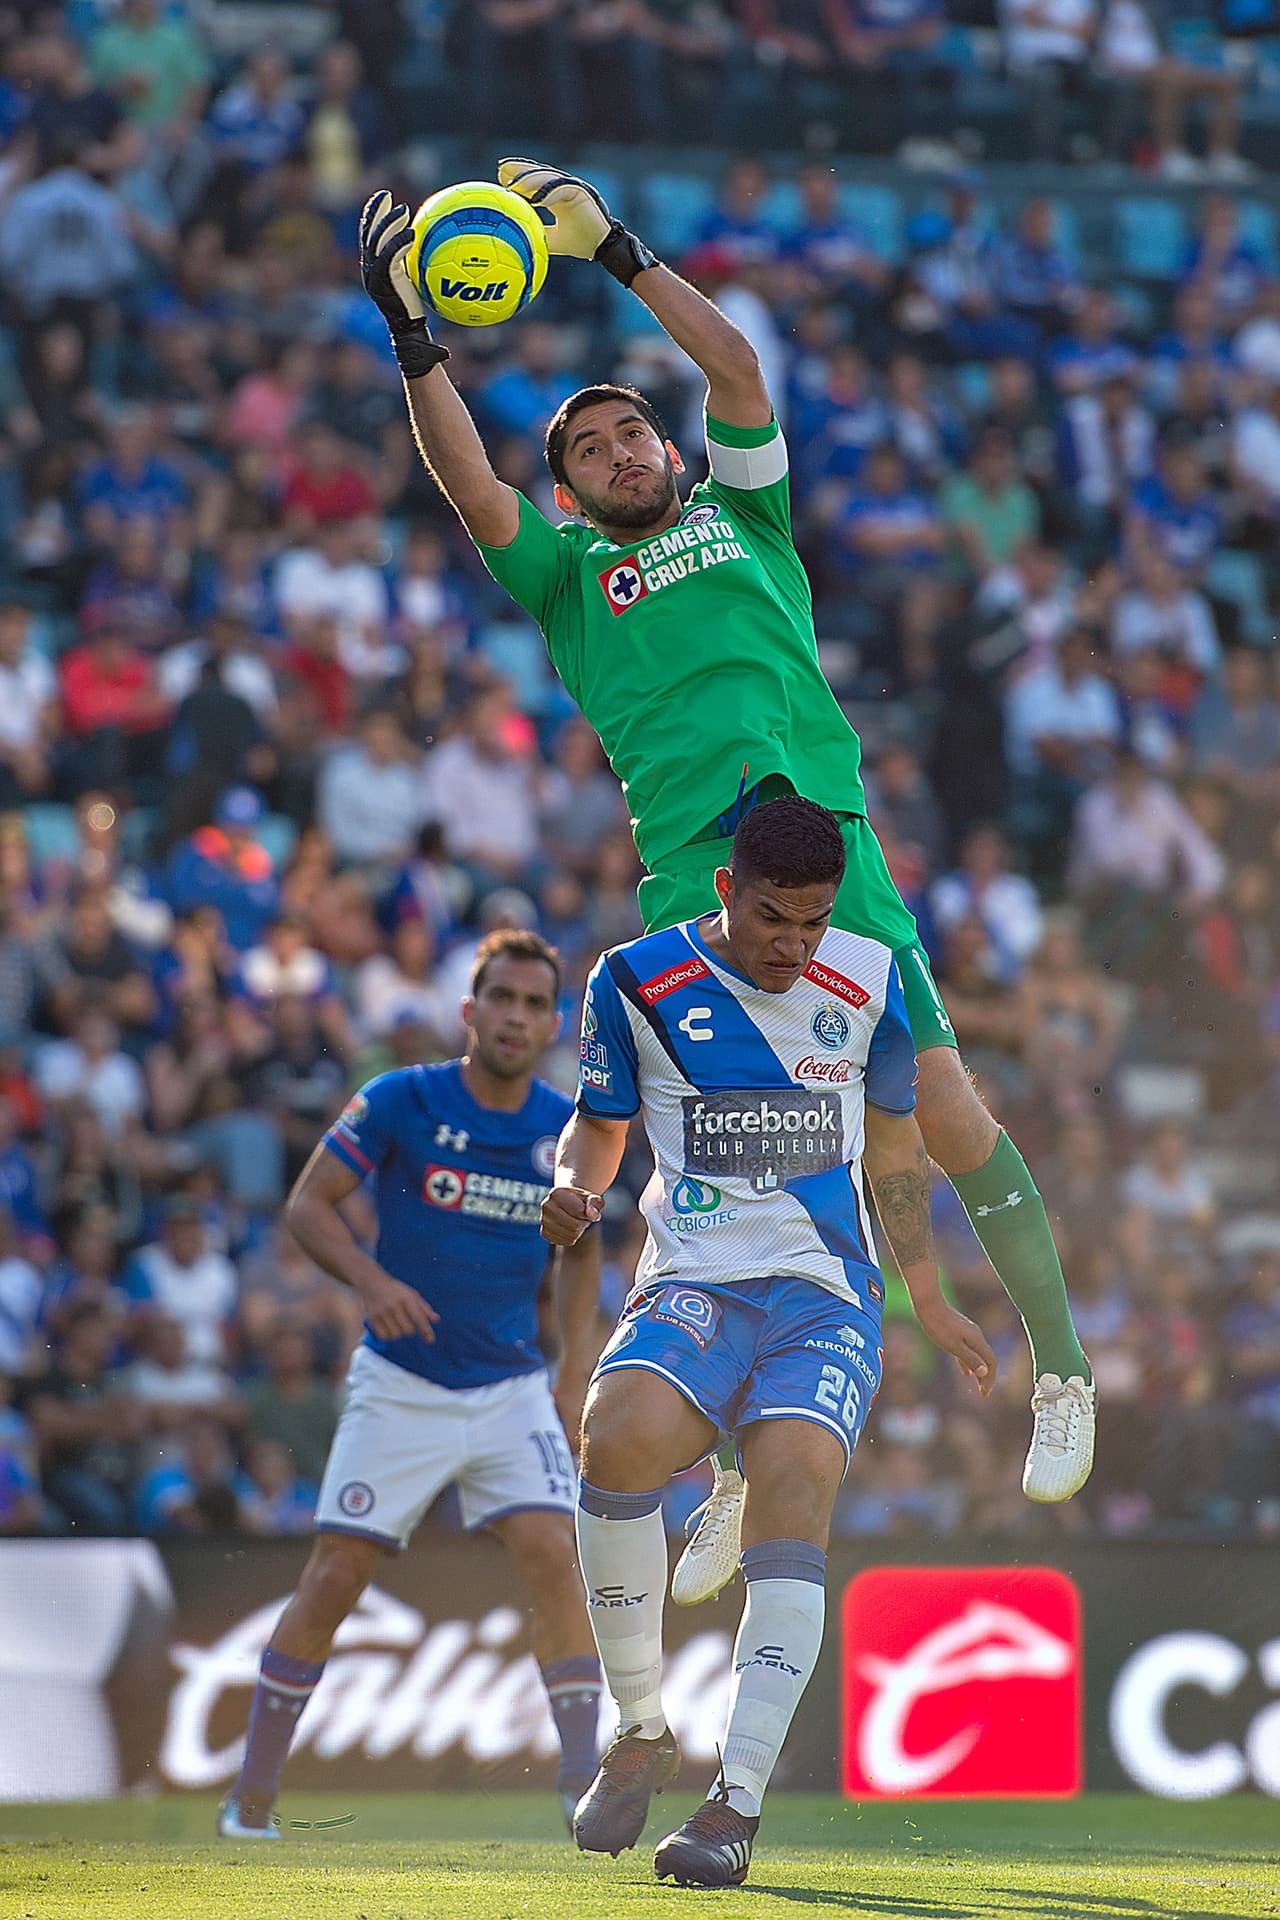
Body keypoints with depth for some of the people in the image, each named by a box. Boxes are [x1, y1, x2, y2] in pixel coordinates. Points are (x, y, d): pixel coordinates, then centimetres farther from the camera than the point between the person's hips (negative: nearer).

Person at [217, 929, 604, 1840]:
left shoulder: (568, 1129, 1)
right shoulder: (401, 1101, -9)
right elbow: (309, 1202, -4)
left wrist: (574, 1377, 5)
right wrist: (372, 1279, -22)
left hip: (514, 1387, 2)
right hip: (401, 1383, -2)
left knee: (553, 1555, -16)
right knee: (335, 1576, -3)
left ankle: (583, 1784, -15)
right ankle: (253, 1790, 9)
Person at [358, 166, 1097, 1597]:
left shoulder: (739, 514, 21)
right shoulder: (565, 573, 20)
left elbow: (738, 370, 9)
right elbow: (469, 484, 3)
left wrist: (616, 252, 4)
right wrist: (411, 339, -7)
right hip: (688, 878, 1)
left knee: (938, 1100, -9)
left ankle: (1059, 1365, 5)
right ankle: (737, 1468, 5)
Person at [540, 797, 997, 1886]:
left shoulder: (867, 983, 5)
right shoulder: (641, 980, 1)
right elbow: (599, 1123, 14)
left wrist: (930, 1304, 25)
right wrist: (573, 1189, -9)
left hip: (826, 1297, 1)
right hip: (694, 1291, -1)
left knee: (793, 1501, -25)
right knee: (618, 1440, -31)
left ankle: (738, 1803, -26)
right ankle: (641, 1732, -13)